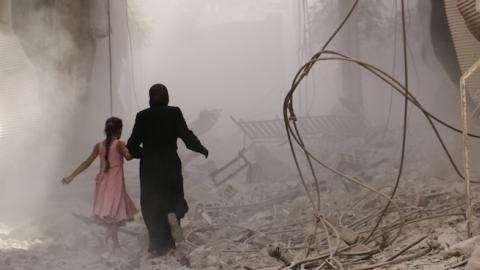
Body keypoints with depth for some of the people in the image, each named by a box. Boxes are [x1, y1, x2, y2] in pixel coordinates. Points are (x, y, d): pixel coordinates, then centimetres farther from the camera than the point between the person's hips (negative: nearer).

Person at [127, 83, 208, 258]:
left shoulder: (142, 116, -4)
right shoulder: (174, 113, -6)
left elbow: (132, 145, -6)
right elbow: (187, 136, -12)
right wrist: (201, 149, 5)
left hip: (149, 167, 0)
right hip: (170, 165, 0)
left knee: (152, 206, 10)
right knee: (173, 198, 19)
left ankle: (158, 246, 6)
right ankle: (173, 214, -16)